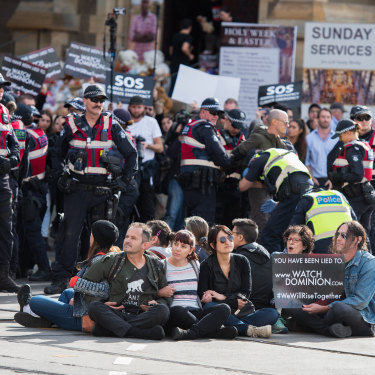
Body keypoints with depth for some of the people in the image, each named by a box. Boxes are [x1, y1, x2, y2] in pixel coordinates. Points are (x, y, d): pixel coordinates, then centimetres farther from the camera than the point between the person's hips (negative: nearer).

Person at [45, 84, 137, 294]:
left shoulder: (111, 126, 3)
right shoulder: (73, 126, 6)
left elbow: (131, 153, 9)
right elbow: (57, 153, 21)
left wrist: (125, 179, 1)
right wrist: (59, 175, 7)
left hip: (103, 189, 0)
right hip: (76, 188, 0)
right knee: (69, 233, -8)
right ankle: (61, 279, -7)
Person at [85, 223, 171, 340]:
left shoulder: (156, 266, 15)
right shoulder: (112, 261, 11)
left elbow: (166, 298, 21)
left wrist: (157, 304, -2)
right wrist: (102, 304, 0)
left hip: (142, 317, 1)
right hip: (117, 315, 0)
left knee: (162, 310, -31)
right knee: (94, 307, -30)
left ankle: (105, 329, -35)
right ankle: (143, 333, -45)